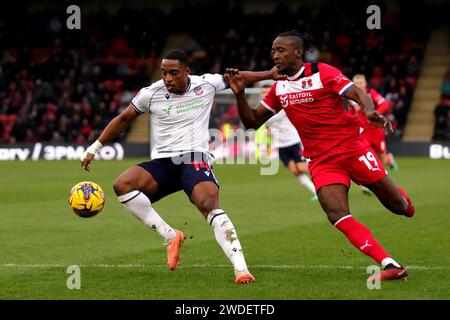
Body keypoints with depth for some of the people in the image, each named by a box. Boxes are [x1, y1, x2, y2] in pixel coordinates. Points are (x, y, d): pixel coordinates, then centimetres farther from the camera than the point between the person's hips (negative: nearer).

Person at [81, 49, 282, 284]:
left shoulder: (206, 84, 1)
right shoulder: (151, 94, 1)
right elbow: (123, 119, 13)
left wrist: (271, 74, 19)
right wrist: (94, 149, 13)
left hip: (195, 159, -2)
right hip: (163, 162, 3)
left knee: (209, 204, -31)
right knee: (122, 185, -24)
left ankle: (240, 268, -35)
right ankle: (171, 236, -14)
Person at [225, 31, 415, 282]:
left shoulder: (322, 72, -6)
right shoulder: (279, 88, 10)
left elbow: (359, 95, -14)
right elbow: (252, 122, 15)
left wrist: (370, 112, -35)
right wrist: (240, 94, -2)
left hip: (352, 147, -3)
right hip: (322, 162, 4)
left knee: (397, 205, 0)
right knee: (337, 214, -21)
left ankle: (403, 199, 41)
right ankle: (390, 265, -23)